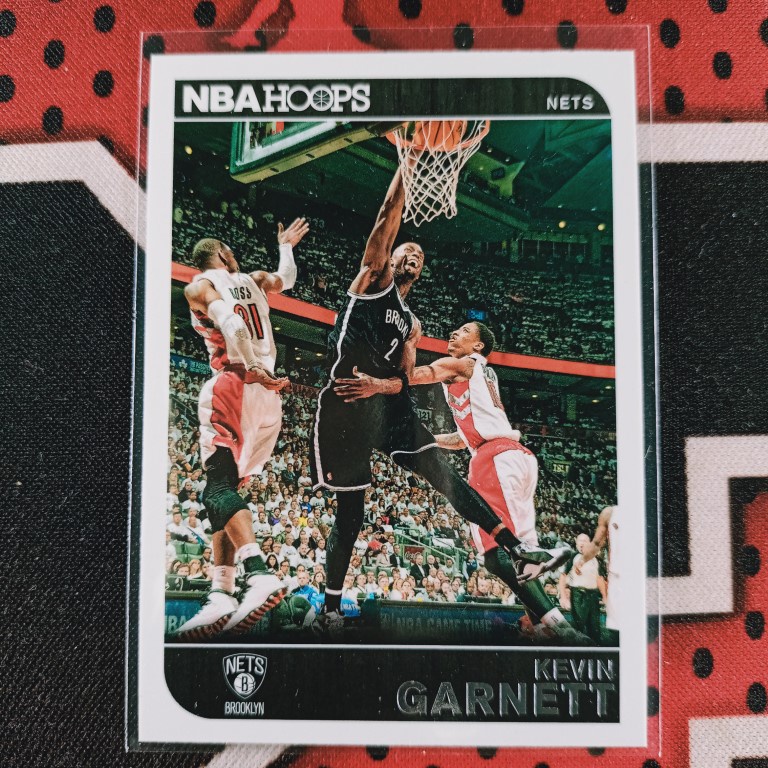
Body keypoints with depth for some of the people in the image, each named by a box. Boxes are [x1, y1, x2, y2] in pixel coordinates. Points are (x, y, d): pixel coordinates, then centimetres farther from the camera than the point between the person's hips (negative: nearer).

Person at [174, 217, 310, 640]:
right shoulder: (253, 280, 21)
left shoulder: (198, 287, 5)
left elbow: (231, 324, -14)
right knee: (225, 488, 6)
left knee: (219, 485, -14)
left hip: (234, 386, -6)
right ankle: (222, 592, -3)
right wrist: (285, 246, 56)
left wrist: (252, 369, -18)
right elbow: (286, 278, 41)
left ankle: (260, 573, -35)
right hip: (268, 398, 6)